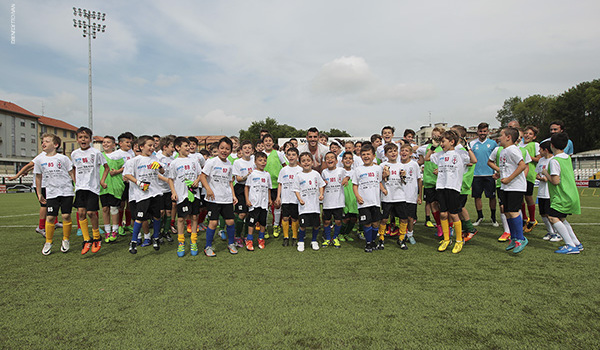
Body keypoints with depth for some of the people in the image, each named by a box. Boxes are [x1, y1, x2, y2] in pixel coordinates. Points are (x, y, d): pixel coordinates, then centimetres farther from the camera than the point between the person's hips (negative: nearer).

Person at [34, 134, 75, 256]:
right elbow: (38, 177, 14)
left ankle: (66, 240, 14)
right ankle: (48, 242, 16)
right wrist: (39, 193, 15)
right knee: (50, 217, -1)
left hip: (66, 191, -2)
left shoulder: (63, 158, -2)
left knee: (66, 216, -3)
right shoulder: (39, 159, 5)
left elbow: (72, 173, 4)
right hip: (51, 193, 2)